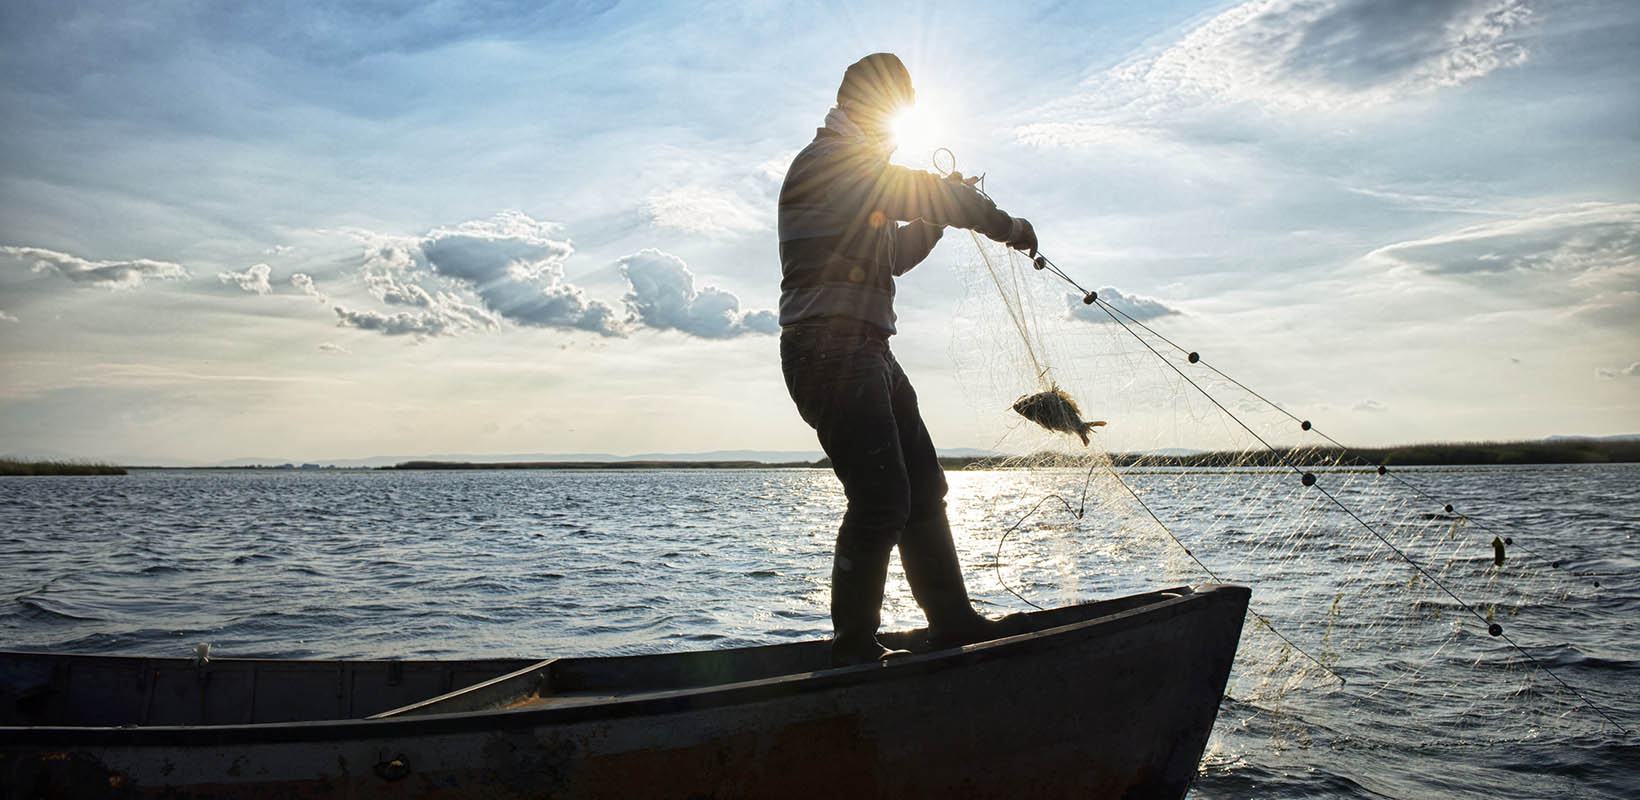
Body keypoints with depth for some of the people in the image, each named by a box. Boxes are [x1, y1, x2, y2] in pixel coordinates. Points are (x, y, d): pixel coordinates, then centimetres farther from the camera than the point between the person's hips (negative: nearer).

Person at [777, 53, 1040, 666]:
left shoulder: (861, 172, 27)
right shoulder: (830, 160, -6)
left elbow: (893, 256, 33)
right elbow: (929, 192, -13)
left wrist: (936, 213, 20)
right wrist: (1007, 226, -2)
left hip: (867, 352, 11)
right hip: (830, 347, -11)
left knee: (924, 488, 11)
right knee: (882, 498, -15)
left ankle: (953, 621, 19)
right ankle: (854, 649, -5)